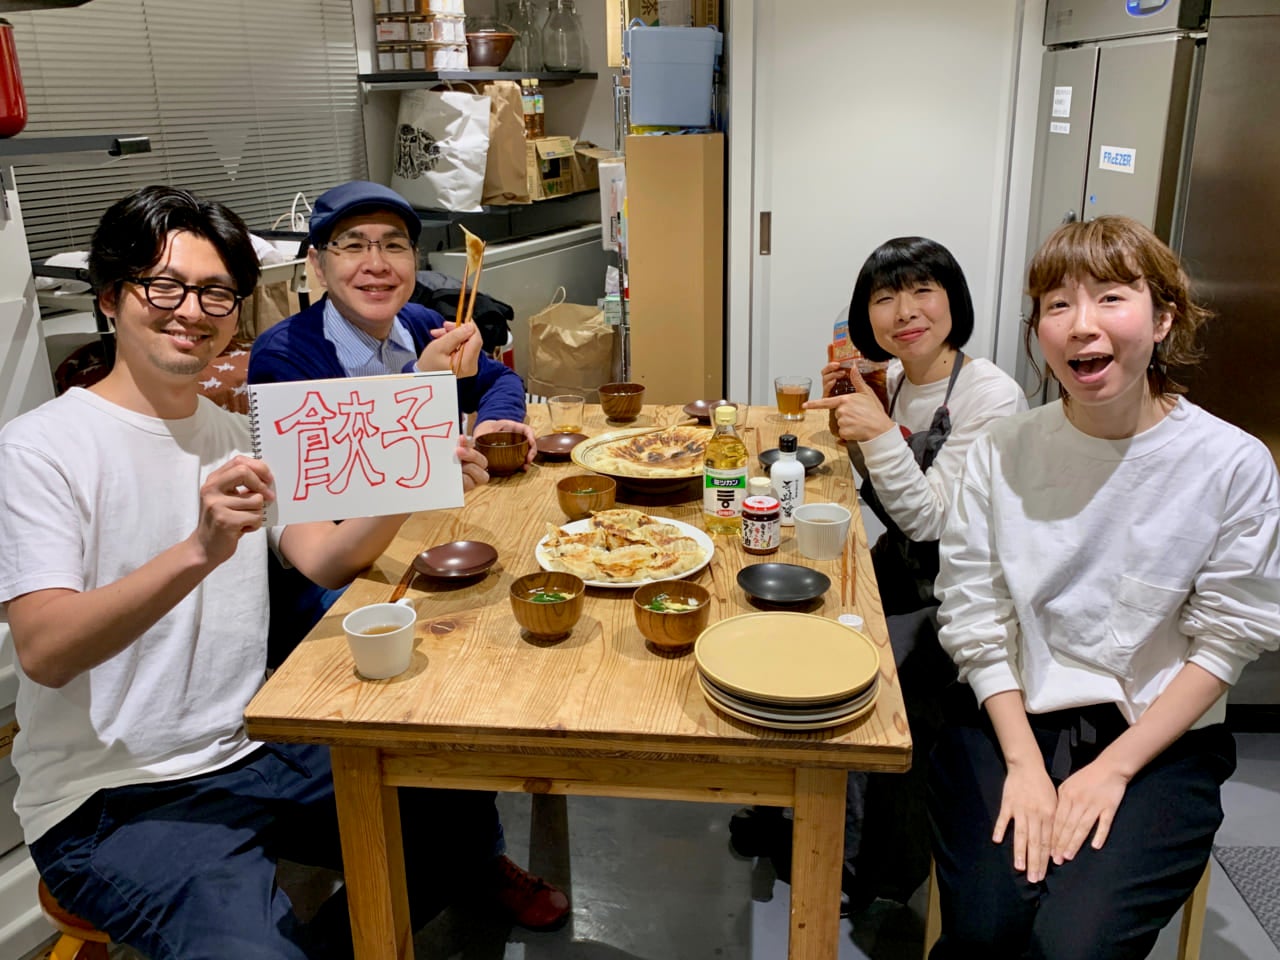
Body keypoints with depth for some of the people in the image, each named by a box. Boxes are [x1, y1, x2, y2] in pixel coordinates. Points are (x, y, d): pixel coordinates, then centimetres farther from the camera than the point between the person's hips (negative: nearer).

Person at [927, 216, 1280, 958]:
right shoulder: (1002, 454, -3)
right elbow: (975, 619, -3)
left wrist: (1113, 769, -10)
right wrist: (1024, 763, -11)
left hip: (1158, 737, -1)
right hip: (1014, 718, 1)